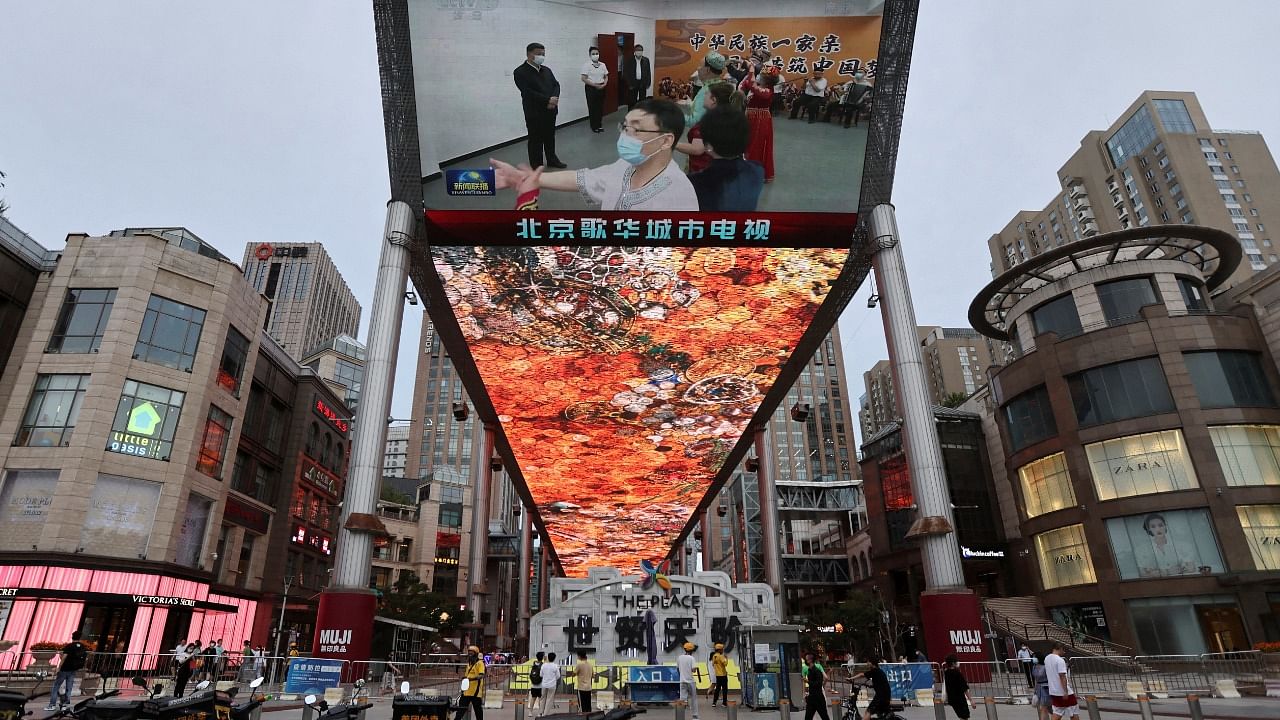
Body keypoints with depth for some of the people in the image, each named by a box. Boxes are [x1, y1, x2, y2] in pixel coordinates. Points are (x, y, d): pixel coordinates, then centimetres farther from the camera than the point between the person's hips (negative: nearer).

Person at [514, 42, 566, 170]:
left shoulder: (546, 70, 13)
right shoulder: (520, 72, -9)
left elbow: (556, 84, 8)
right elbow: (527, 92, -19)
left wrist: (554, 98, -14)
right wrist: (548, 100, -20)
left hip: (550, 110, 6)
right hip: (534, 112, -6)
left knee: (550, 137, 18)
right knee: (536, 140, 1)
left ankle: (552, 159, 34)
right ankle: (536, 166, 9)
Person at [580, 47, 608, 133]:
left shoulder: (603, 65, 7)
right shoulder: (586, 65, -7)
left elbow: (606, 77, 14)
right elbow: (584, 79, -12)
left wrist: (604, 84, -7)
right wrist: (595, 85, -16)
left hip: (601, 88, 4)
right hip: (591, 88, -4)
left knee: (600, 107, 6)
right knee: (592, 107, 0)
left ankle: (599, 125, 18)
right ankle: (594, 127, 9)